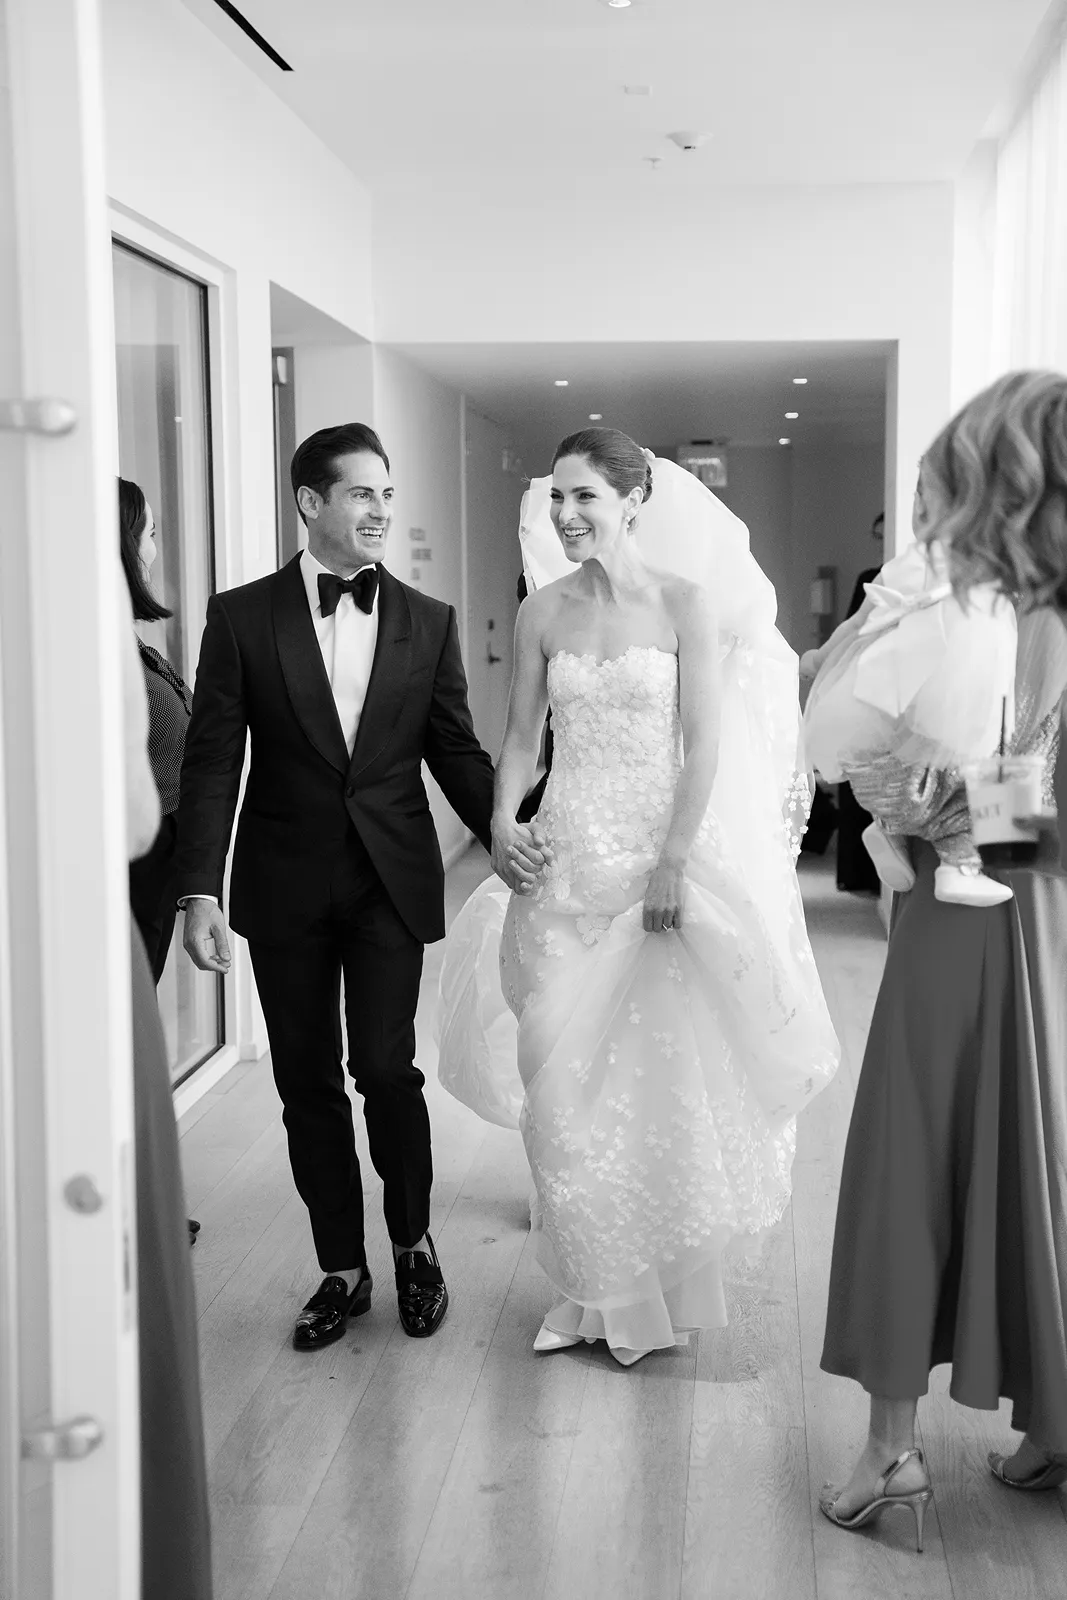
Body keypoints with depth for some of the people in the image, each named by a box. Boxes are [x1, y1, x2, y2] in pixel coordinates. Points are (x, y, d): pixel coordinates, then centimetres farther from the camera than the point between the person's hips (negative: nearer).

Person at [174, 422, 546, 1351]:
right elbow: (213, 761, -3)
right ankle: (342, 1269, 24)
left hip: (392, 882, 0)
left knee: (387, 1068, -6)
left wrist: (502, 829, -10)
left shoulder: (429, 622, 4)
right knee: (307, 1083, 8)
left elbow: (455, 748, 7)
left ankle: (414, 1246, 20)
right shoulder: (242, 616, -1)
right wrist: (200, 891, -10)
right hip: (284, 888, 0)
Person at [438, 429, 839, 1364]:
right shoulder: (543, 612, 5)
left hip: (666, 854, -3)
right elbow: (523, 736, 9)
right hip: (569, 861, 3)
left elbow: (705, 747, -8)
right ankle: (595, 1291, 21)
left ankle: (665, 1293, 22)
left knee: (663, 1075, 4)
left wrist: (671, 866, -15)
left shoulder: (686, 602, -5)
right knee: (566, 1082, 5)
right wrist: (504, 817, -9)